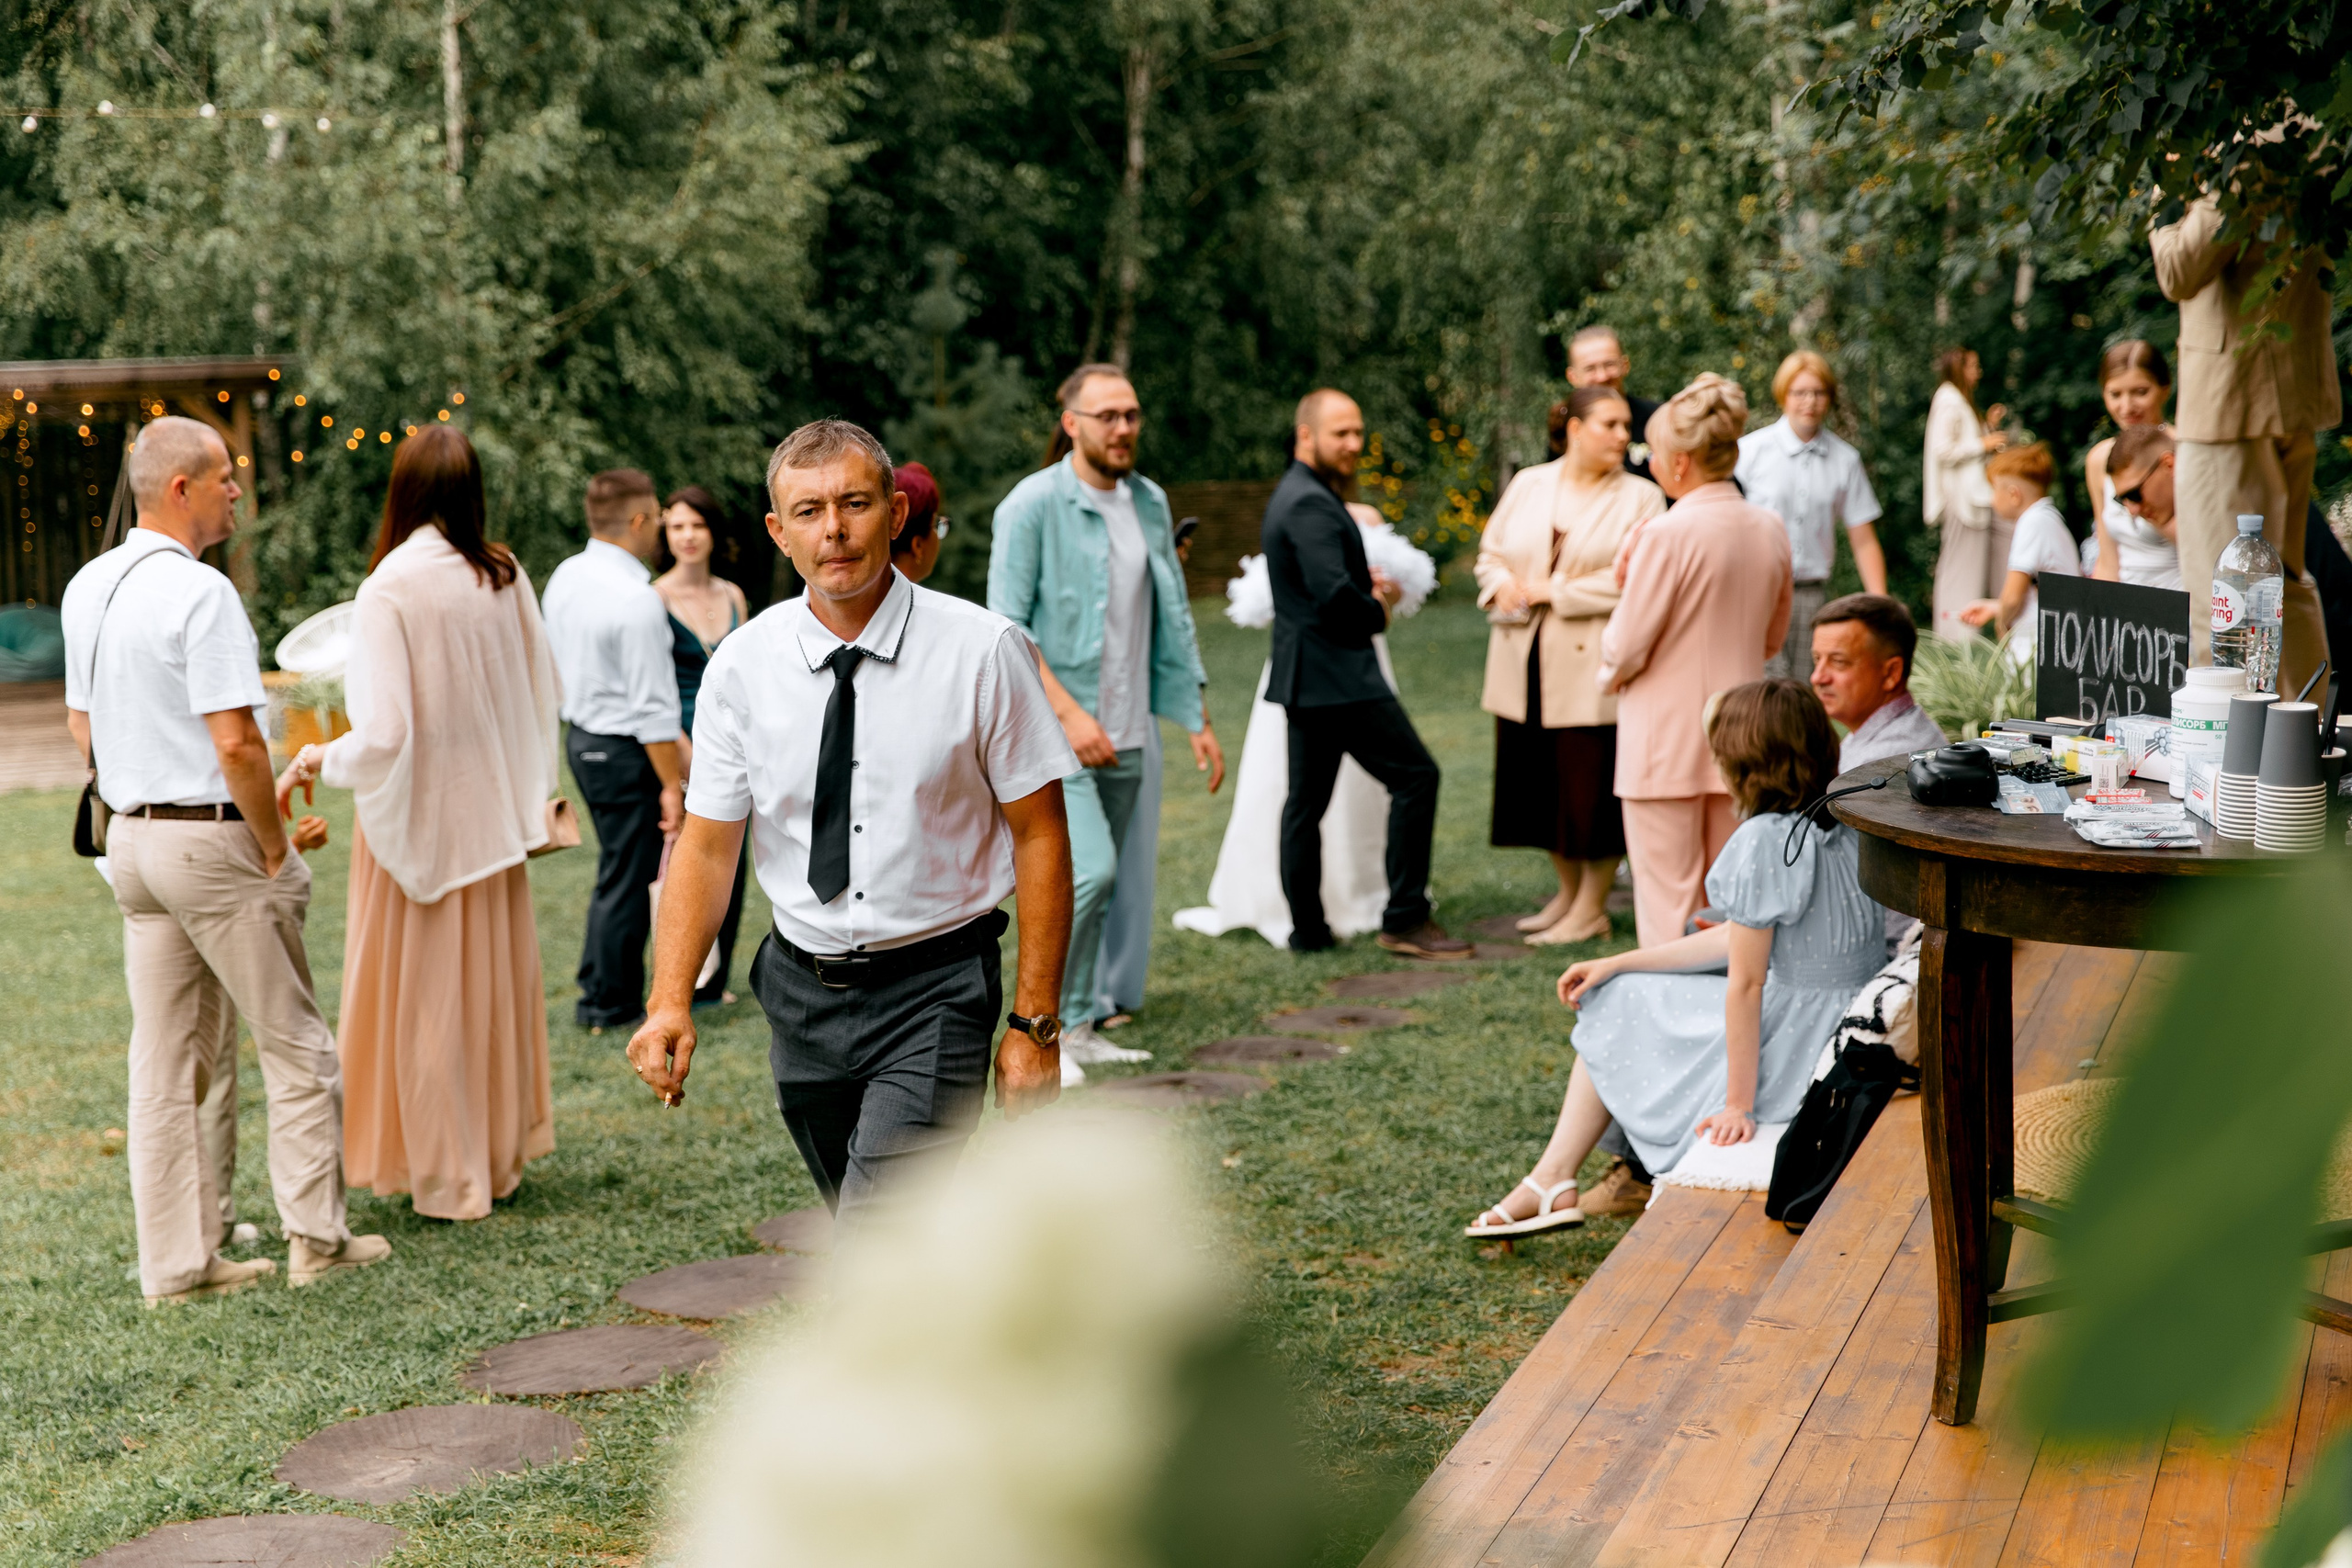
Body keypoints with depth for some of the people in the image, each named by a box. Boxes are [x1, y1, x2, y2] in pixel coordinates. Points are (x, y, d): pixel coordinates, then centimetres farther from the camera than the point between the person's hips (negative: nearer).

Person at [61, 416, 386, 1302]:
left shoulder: (88, 588, 9)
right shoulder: (200, 592, -18)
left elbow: (81, 724, 18)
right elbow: (236, 742, -22)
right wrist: (274, 846, -12)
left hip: (131, 835, 8)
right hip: (214, 836, -8)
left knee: (167, 1060, 10)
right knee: (294, 1043, 6)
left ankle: (177, 1262, 13)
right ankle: (314, 1237, 11)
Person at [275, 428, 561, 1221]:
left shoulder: (390, 590, -18)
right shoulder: (505, 577, -3)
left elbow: (383, 734, -20)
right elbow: (541, 695, 4)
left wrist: (319, 760, -2)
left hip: (420, 820, -5)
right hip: (494, 815, 5)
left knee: (427, 995, 7)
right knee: (495, 984, 16)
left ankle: (448, 1177, 16)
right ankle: (501, 1158, 27)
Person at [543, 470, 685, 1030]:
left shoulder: (565, 577, 5)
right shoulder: (637, 600, -22)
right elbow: (654, 709, -21)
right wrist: (672, 784, -14)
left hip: (581, 736, 9)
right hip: (624, 751, -9)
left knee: (621, 870, 19)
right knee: (626, 879, 3)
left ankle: (614, 991, 25)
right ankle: (607, 1006, 13)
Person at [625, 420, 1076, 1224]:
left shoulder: (983, 651, -11)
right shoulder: (742, 665, -2)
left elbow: (1041, 837, -7)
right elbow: (707, 844, -1)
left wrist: (1034, 1022, -10)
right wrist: (671, 1001, -14)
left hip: (935, 990, -4)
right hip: (802, 990, 4)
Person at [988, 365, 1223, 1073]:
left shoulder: (1150, 503, 10)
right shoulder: (1034, 505, -10)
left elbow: (1173, 620, 17)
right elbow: (1005, 628, -13)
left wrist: (1198, 720, 13)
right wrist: (1069, 712, -20)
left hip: (1124, 735, 7)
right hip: (1054, 731, -6)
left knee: (1097, 885, 10)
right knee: (1089, 870, -17)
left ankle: (1080, 1028, 19)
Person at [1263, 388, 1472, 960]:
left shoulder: (1292, 496, 17)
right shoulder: (1311, 505, -17)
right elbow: (1334, 594, -26)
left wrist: (1368, 585, 7)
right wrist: (1379, 609, -7)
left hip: (1304, 674, 11)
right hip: (1337, 674, -11)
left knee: (1306, 799, 10)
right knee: (1415, 775, -6)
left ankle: (1307, 929, 14)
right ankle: (1405, 918, -4)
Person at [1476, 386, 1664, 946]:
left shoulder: (1640, 498, -4)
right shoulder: (1528, 485, 10)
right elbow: (1491, 552, 15)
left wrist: (1551, 590, -14)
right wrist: (1503, 586, -7)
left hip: (1591, 670, -5)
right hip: (1526, 665, 5)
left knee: (1590, 788, -1)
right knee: (1540, 782, 11)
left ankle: (1592, 910, 11)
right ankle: (1568, 893, 28)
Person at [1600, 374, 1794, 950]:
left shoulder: (1668, 534, -18)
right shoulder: (1770, 530, 2)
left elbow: (1624, 649, -13)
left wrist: (1608, 674, 7)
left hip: (1667, 742, -6)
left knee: (1670, 905, 2)